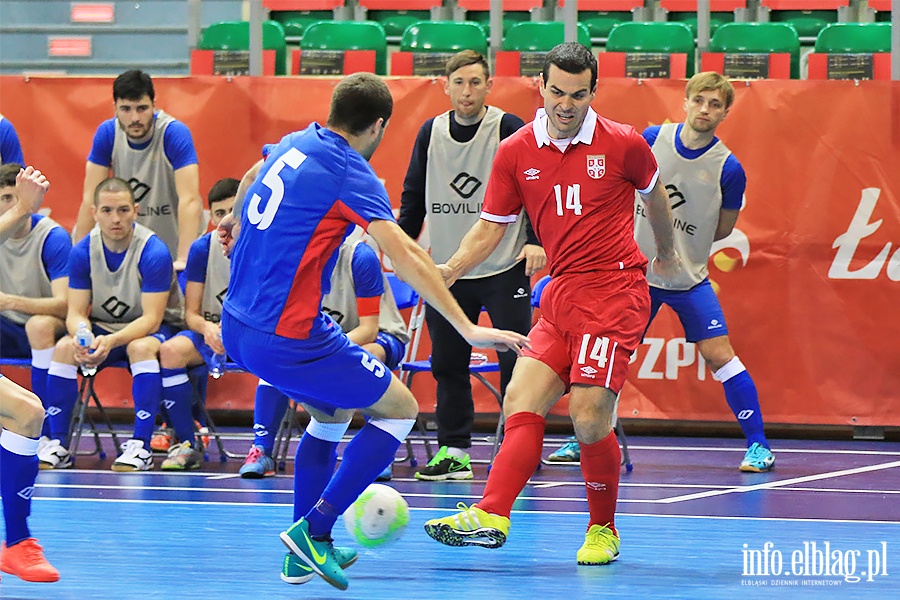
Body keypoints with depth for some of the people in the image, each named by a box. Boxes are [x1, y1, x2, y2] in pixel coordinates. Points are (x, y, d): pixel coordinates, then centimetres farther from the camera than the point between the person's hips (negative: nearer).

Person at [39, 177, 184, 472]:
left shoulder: (154, 252, -22)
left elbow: (151, 318, -24)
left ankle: (140, 447, -36)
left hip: (150, 329, -4)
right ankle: (58, 445, -18)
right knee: (64, 347, -24)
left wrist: (112, 340, -41)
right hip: (102, 325, 4)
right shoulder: (82, 252, -9)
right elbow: (75, 313, -7)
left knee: (141, 347, -37)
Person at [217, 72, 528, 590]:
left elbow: (250, 180, 35)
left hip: (237, 326, 9)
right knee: (399, 409, 5)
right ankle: (313, 530, -4)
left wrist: (236, 224, 58)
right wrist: (468, 329, -23)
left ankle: (304, 553, 24)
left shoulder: (293, 145, 10)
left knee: (333, 413, 27)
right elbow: (405, 260, -22)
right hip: (288, 338, -9)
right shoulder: (351, 173, -13)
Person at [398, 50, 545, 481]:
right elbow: (414, 195, 16)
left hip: (505, 268, -4)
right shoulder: (430, 133, 7)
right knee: (447, 364, 5)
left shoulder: (510, 130, -5)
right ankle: (453, 450, 11)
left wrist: (535, 240, -15)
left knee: (515, 360, -5)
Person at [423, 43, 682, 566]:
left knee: (590, 419, -13)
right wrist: (450, 270, -10)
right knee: (521, 403, -9)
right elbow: (490, 228, 7)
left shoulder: (624, 144, -4)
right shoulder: (516, 153, 3)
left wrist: (667, 254, 31)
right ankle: (491, 516, -17)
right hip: (561, 294, 5)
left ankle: (603, 531, 4)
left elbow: (654, 196, 16)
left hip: (615, 288, -5)